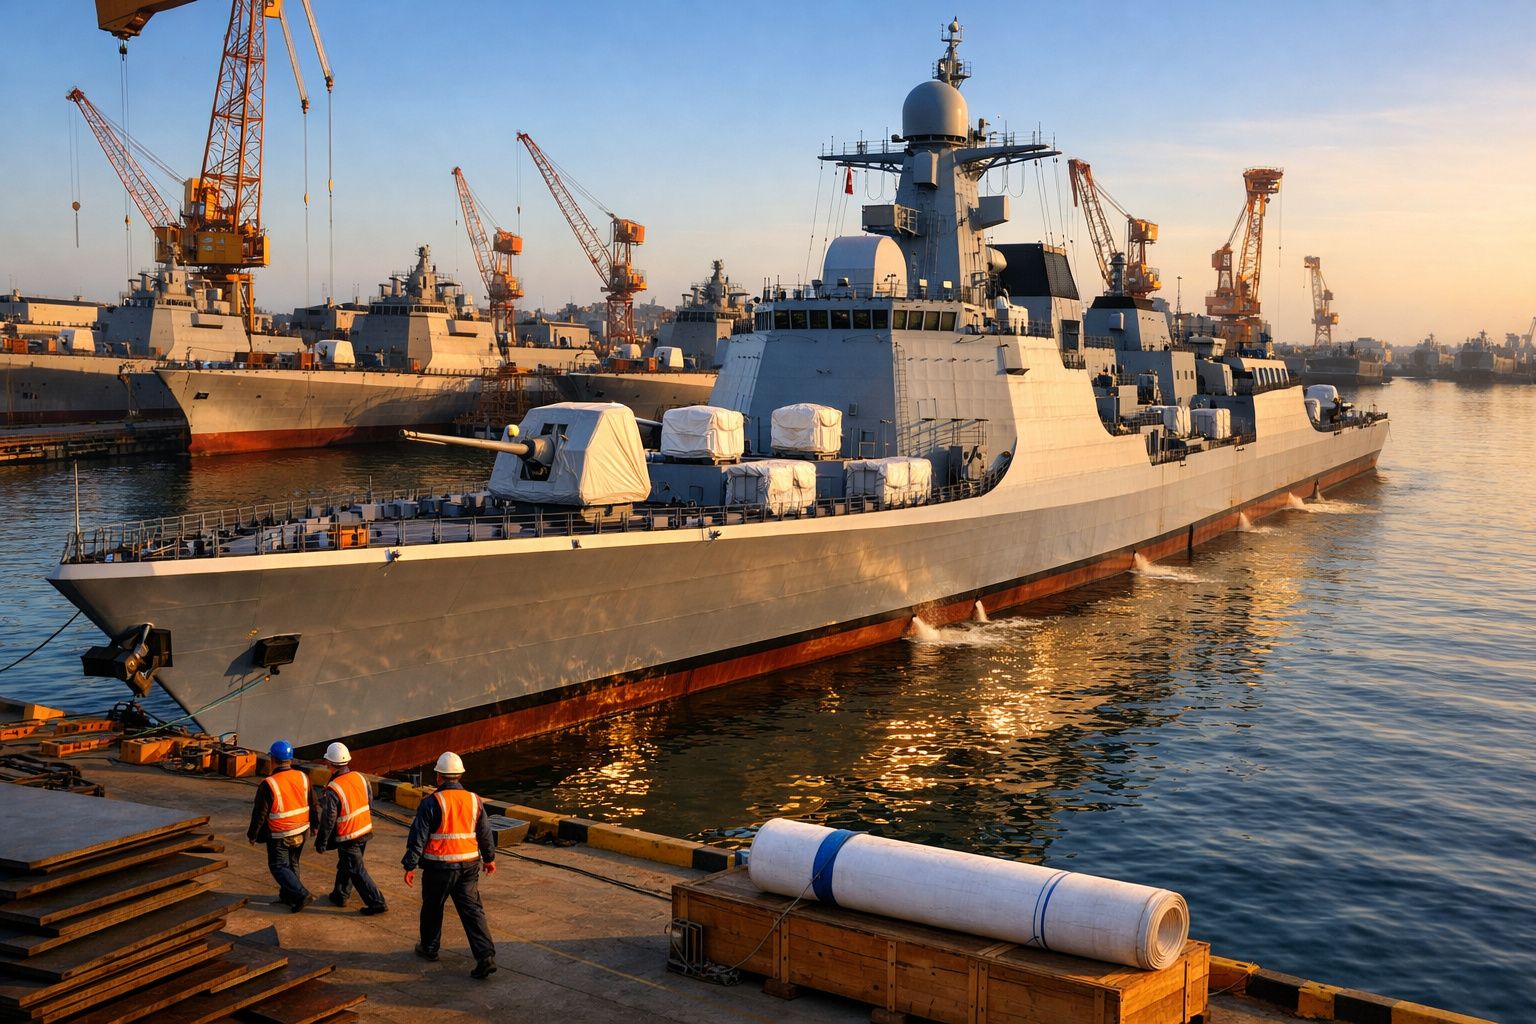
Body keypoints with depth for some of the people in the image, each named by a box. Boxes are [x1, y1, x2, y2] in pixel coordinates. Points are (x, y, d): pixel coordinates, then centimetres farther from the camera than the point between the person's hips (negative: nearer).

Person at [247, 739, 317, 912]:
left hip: (279, 836, -5)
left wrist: (252, 834, 0)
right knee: (292, 863, 21)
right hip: (301, 831, 6)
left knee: (278, 866, 6)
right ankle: (287, 896, 30)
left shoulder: (268, 785, -20)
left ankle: (302, 895, -7)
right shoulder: (303, 778, -4)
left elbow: (259, 813, -14)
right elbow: (312, 804, 6)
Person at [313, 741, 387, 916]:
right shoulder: (360, 778, -4)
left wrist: (321, 842, -5)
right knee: (345, 864, 25)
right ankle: (340, 895, 39)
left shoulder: (332, 790, -24)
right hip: (365, 830, 7)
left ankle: (376, 902, 1)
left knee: (357, 871, 2)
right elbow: (369, 798, 9)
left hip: (347, 837, -7)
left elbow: (328, 820, -18)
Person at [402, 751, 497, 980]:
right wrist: (489, 858, 25)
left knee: (432, 908, 18)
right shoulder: (474, 801, 2)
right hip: (469, 865, 3)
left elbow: (418, 838, -11)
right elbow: (485, 834, 12)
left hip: (439, 867, -3)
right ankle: (486, 957, -7)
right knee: (472, 910, 3)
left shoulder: (432, 803, -12)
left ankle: (429, 948, 36)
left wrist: (409, 866, -2)